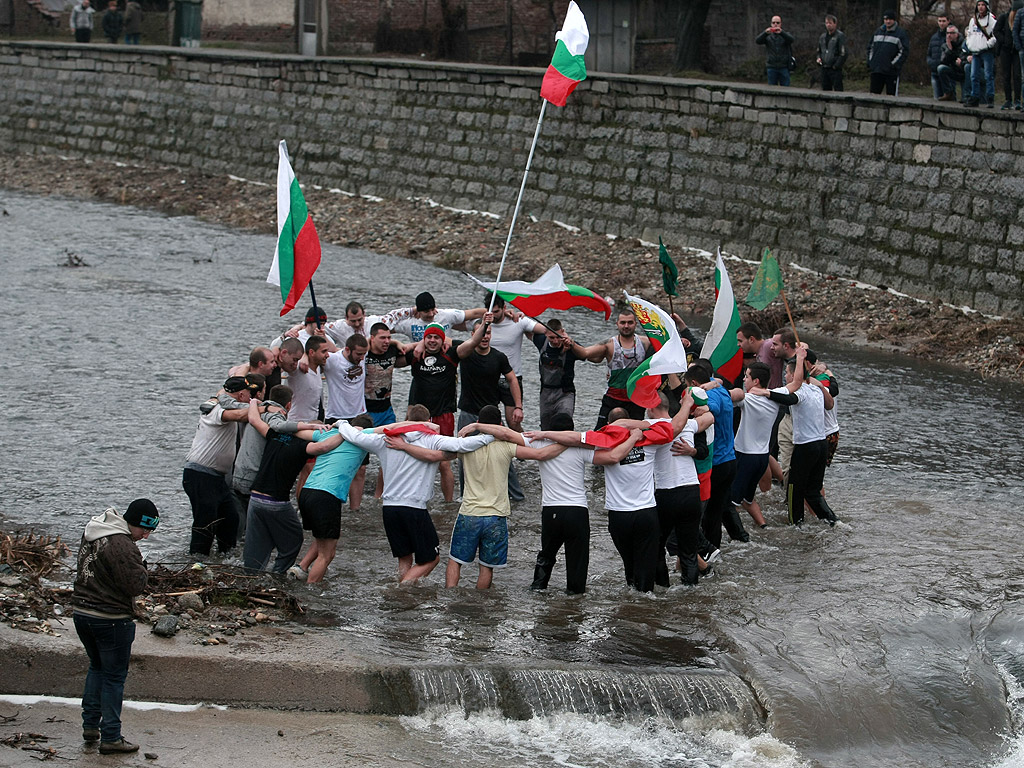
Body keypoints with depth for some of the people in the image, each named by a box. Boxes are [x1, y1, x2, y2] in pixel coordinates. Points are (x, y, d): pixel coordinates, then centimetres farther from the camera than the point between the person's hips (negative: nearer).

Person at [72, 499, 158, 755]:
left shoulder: (91, 534, 7)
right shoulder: (122, 545, -23)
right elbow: (136, 585, -23)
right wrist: (142, 569, -3)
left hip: (82, 615, 8)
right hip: (111, 620, -8)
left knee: (97, 667, 24)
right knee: (114, 676, 2)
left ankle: (90, 725, 26)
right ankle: (110, 738, 6)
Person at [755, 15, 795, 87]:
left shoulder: (785, 35, 6)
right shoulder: (768, 36, 8)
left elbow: (791, 39, -16)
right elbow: (757, 41, -9)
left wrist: (781, 32, -34)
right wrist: (765, 33, -28)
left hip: (784, 68, -1)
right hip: (771, 67, 1)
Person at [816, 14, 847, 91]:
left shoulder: (840, 36, -6)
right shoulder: (823, 36, 15)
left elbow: (843, 54, -10)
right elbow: (819, 51, 27)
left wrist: (836, 66, -13)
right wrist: (819, 58, 6)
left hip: (835, 69, -7)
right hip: (824, 69, 7)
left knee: (837, 90, -8)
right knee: (825, 90, 8)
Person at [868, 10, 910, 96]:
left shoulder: (901, 33, -3)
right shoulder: (878, 31, 14)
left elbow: (904, 51, -7)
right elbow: (870, 47, 22)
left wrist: (894, 64, -14)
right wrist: (870, 62, 8)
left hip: (892, 72, -5)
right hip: (876, 70, 5)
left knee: (891, 94, -3)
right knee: (874, 93, 4)